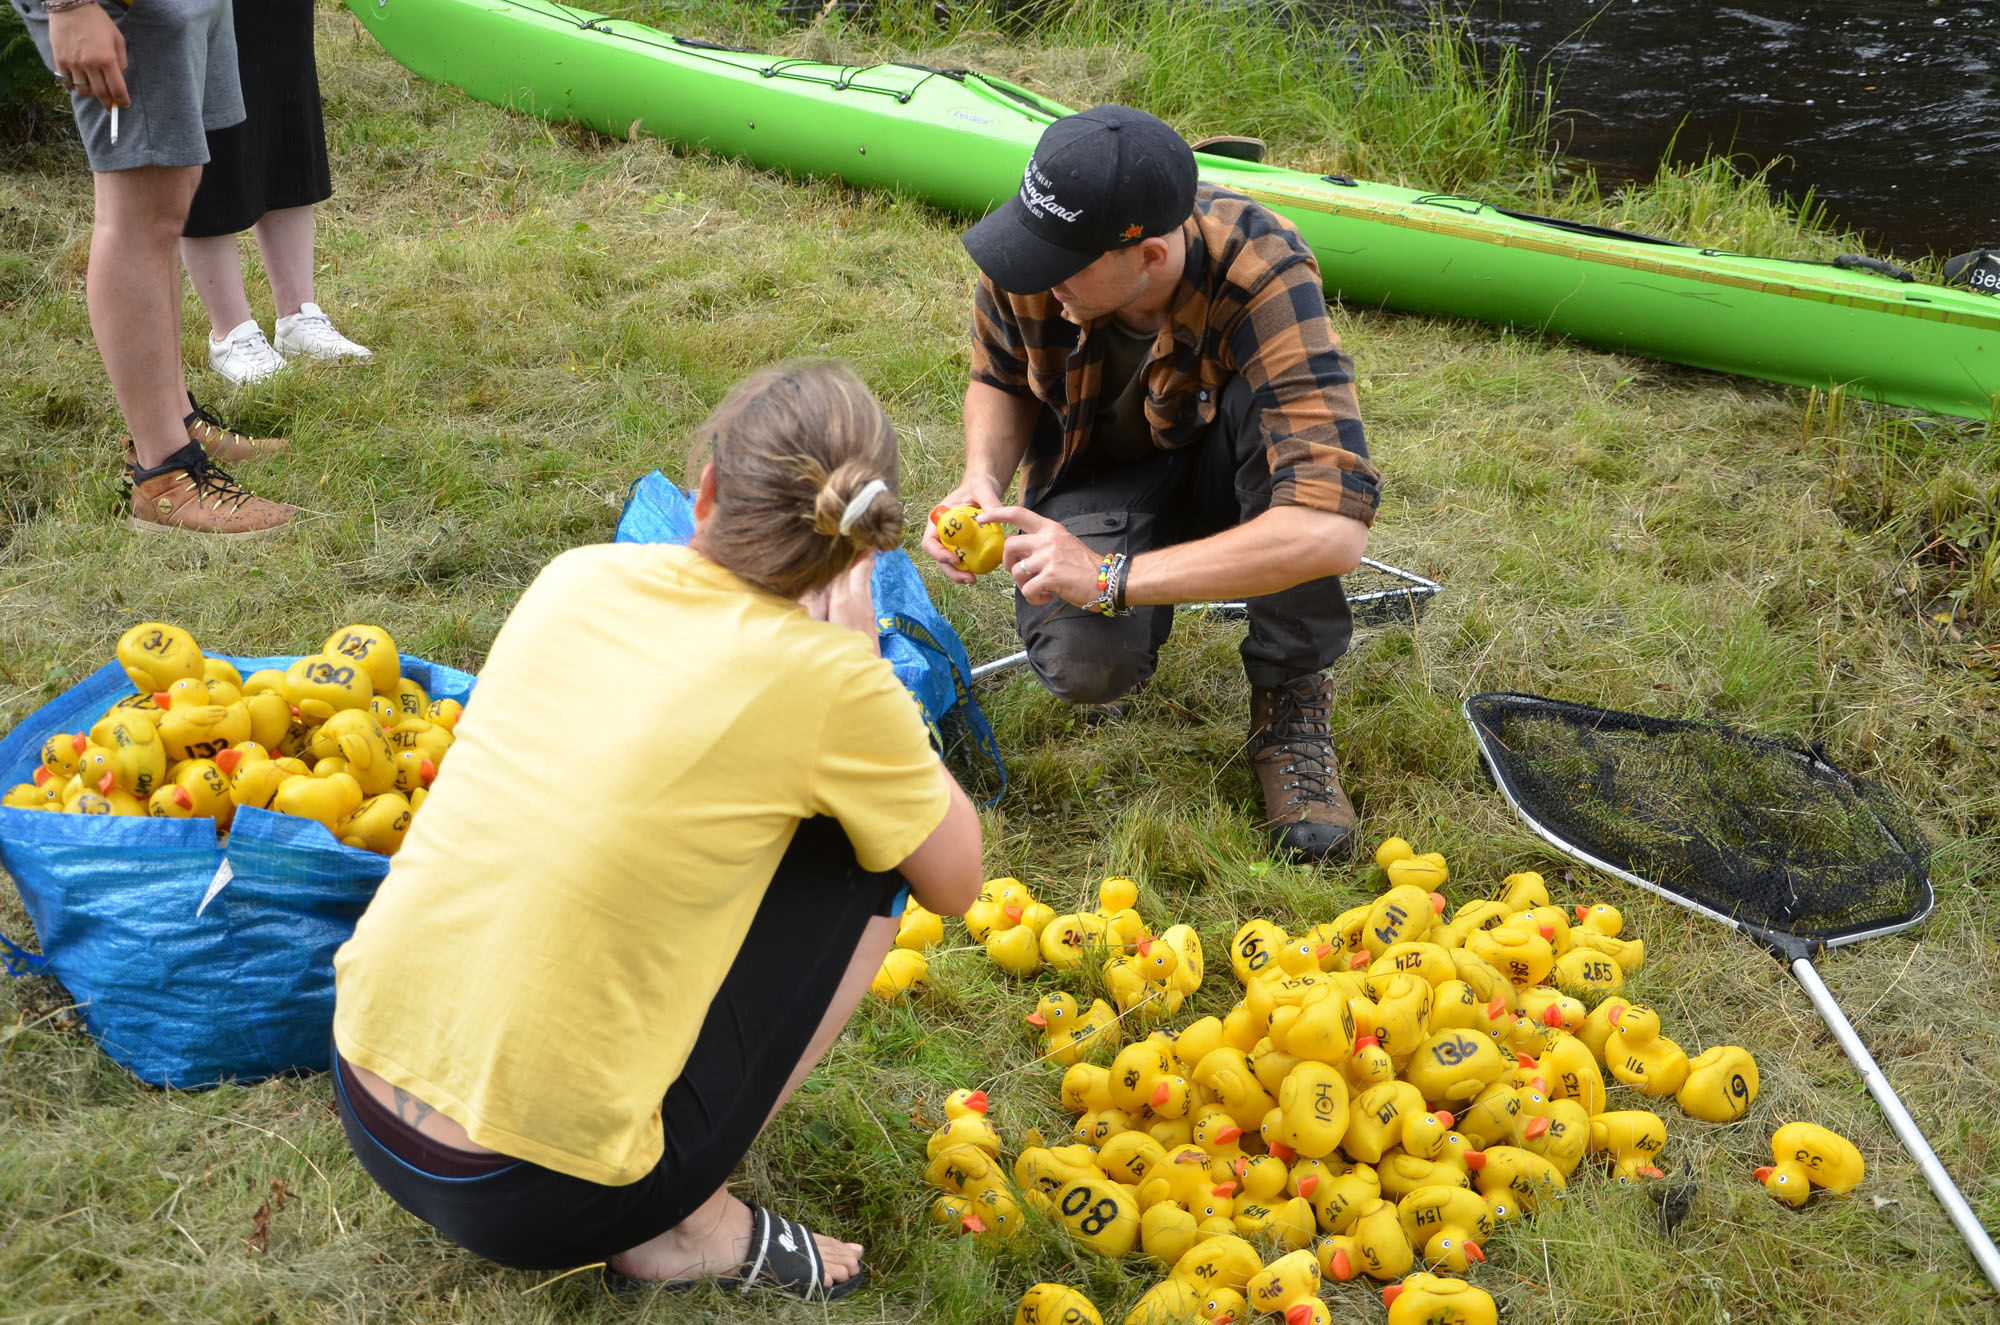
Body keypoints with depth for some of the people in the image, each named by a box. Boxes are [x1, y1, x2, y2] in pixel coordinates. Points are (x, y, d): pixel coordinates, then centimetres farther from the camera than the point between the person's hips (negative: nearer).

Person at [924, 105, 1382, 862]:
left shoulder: (1263, 280, -36)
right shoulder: (1030, 255, -24)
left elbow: (1335, 529, -46)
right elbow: (1000, 379, 0)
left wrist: (1112, 578, -45)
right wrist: (983, 481, -23)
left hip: (1224, 461, -2)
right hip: (1100, 475, 2)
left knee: (1264, 409, -39)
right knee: (1084, 666, -29)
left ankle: (1290, 700, -18)